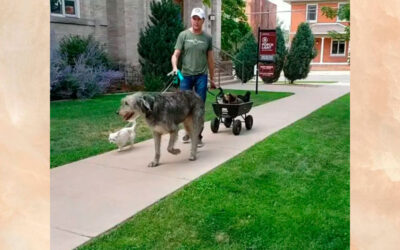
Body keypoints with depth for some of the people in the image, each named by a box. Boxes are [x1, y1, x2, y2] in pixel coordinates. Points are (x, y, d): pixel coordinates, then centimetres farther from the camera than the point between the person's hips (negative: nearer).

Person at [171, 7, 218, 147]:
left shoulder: (207, 38, 7)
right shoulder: (183, 35, 3)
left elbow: (210, 59, 12)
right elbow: (175, 55, -1)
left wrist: (212, 79, 13)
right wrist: (175, 67, -21)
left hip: (201, 76, 0)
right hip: (186, 75, 0)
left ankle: (198, 136, 10)